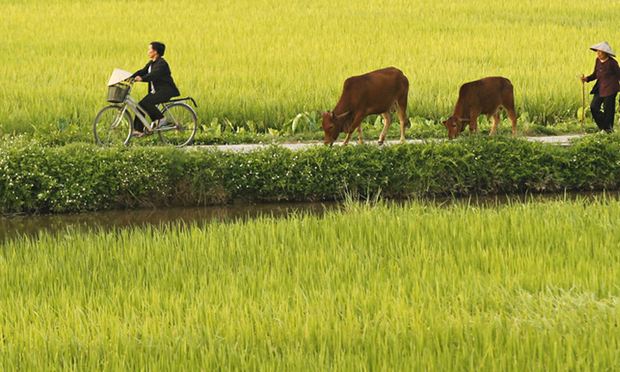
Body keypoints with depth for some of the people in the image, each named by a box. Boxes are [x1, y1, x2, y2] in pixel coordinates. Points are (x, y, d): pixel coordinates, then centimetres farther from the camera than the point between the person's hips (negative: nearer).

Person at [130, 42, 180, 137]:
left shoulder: (161, 64, -15)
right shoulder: (151, 63, 15)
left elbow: (154, 75, -31)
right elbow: (142, 72, 10)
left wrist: (141, 78, -44)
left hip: (165, 91, -9)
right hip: (155, 91, 9)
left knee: (146, 102, -27)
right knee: (140, 105, -2)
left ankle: (160, 119, -11)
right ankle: (138, 130, 1)